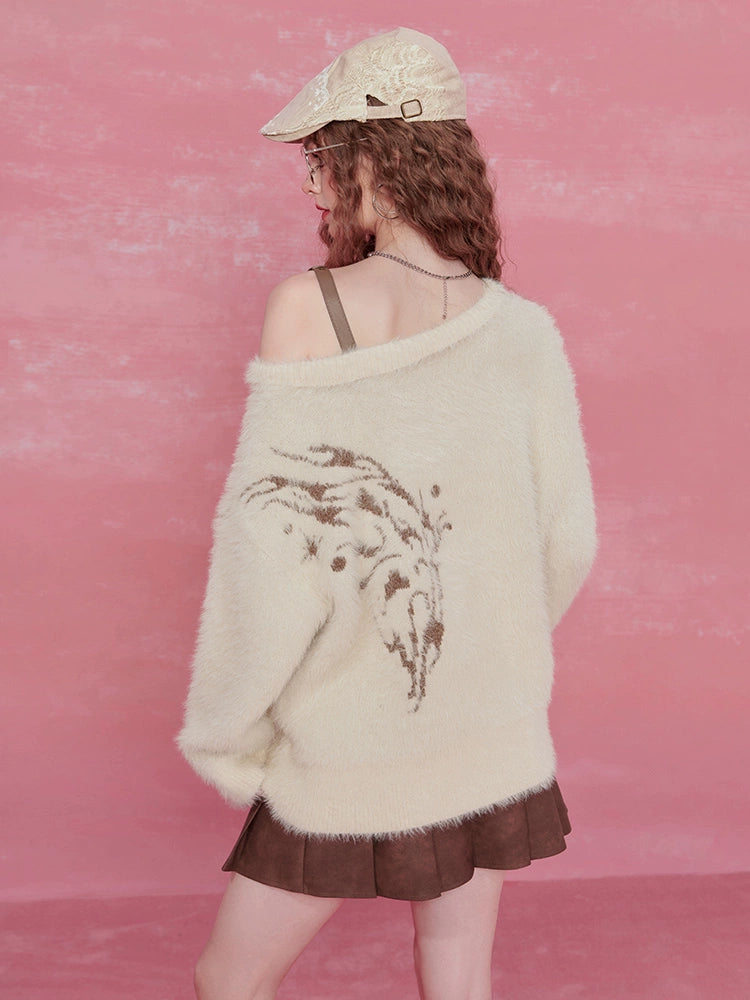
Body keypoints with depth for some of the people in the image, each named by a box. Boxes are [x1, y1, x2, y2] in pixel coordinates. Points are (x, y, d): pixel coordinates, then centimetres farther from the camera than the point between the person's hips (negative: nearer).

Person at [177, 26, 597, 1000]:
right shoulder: (526, 329, -6)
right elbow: (569, 540, 0)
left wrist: (224, 734, -4)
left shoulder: (307, 308, -18)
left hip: (350, 747, -4)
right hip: (492, 738, 5)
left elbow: (270, 540, -18)